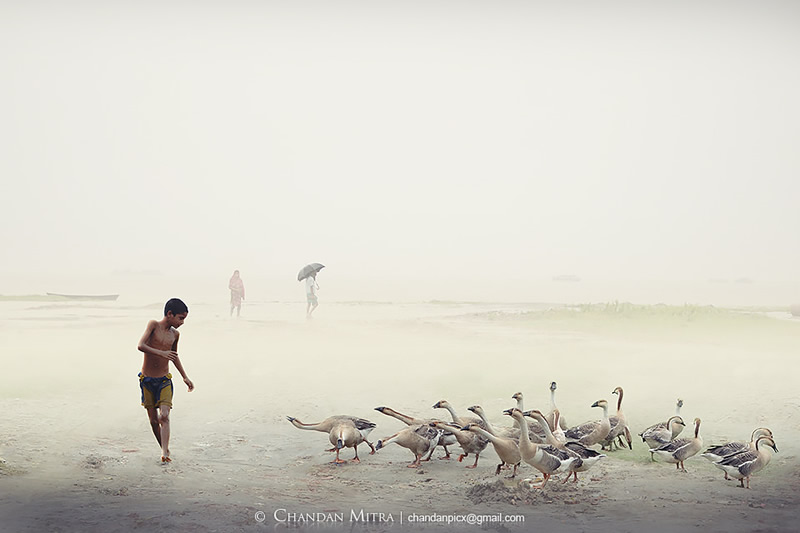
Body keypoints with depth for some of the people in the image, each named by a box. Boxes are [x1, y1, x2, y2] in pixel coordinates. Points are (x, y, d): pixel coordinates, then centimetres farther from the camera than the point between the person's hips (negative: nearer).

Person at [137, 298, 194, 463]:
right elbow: (140, 346, -22)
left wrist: (185, 377, 21)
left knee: (164, 416, -17)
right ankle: (164, 449, 22)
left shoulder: (175, 334, 6)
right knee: (153, 420, 5)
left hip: (164, 381, 2)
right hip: (147, 380, -2)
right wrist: (161, 353, -34)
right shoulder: (153, 325, -8)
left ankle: (165, 452, -23)